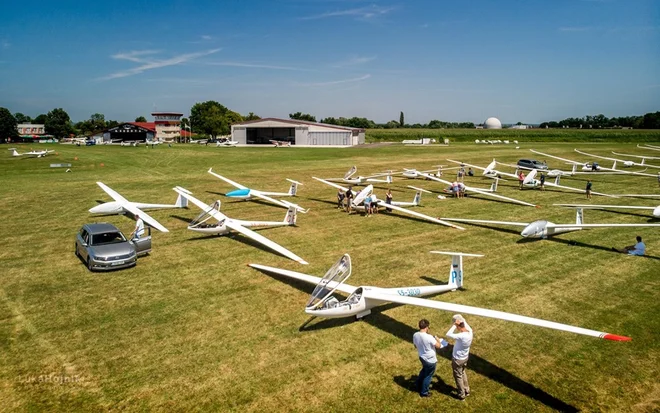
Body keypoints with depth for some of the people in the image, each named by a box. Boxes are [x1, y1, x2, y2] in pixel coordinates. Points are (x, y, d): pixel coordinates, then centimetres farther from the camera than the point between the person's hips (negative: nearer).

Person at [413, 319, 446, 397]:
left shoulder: (415, 335, -12)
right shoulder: (429, 337, -32)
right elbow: (438, 346, -20)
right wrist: (436, 338, -2)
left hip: (422, 357, 6)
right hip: (430, 360, -6)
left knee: (424, 370, 33)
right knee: (428, 376, 15)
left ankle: (418, 384, 49)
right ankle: (424, 392, 31)